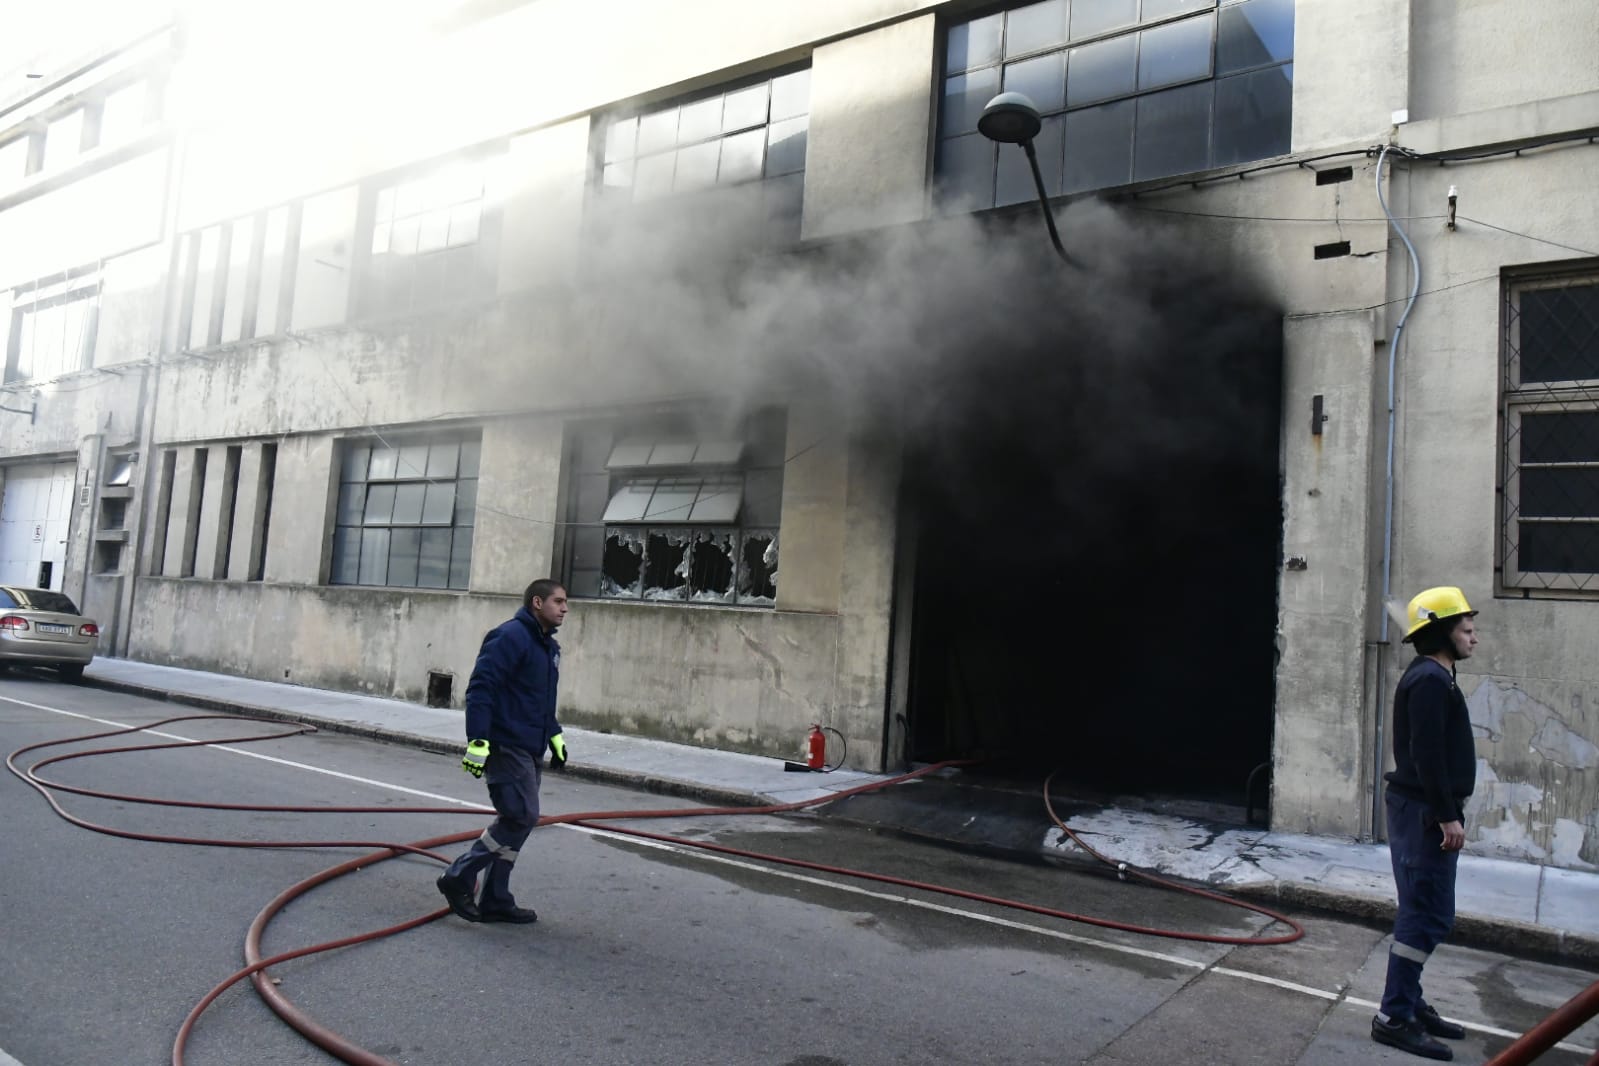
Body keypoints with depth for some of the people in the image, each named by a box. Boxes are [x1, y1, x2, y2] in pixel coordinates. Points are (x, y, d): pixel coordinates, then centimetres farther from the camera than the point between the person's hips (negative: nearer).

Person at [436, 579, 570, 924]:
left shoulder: (549, 647, 17)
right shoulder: (510, 637, -13)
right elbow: (480, 689, -20)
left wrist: (554, 736, 20)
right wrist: (477, 741, -24)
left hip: (528, 750, 10)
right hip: (505, 746, -10)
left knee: (515, 820, 11)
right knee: (521, 816, -12)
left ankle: (495, 901, 19)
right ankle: (459, 878, 1)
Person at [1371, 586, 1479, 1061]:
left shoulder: (1433, 677, 17)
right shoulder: (1430, 680, -16)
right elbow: (1427, 755, -22)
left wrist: (1447, 813, 20)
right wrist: (1447, 816, -21)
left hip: (1425, 811, 11)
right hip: (1423, 812, -11)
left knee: (1424, 913, 16)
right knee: (1427, 916, -7)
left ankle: (1409, 1003, 26)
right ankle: (1394, 1017, -2)